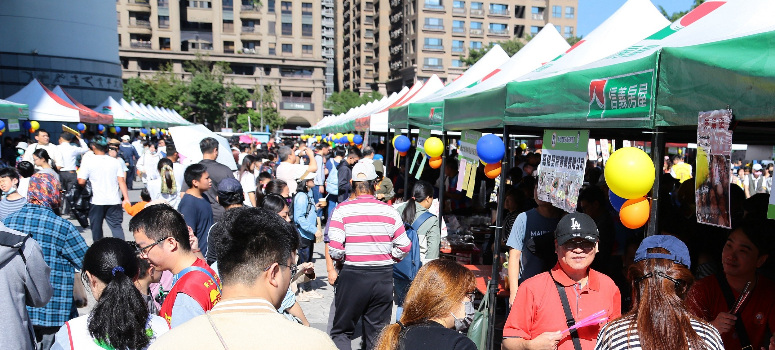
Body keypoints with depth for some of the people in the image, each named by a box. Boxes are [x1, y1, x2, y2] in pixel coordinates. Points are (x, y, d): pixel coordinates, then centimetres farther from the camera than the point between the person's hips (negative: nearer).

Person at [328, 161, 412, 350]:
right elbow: (404, 246, -1)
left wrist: (340, 259, 5)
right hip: (383, 276, 2)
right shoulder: (389, 211, -3)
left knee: (341, 331, 14)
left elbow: (335, 248, -16)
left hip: (352, 276, -2)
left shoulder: (342, 210, -9)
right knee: (378, 333, 16)